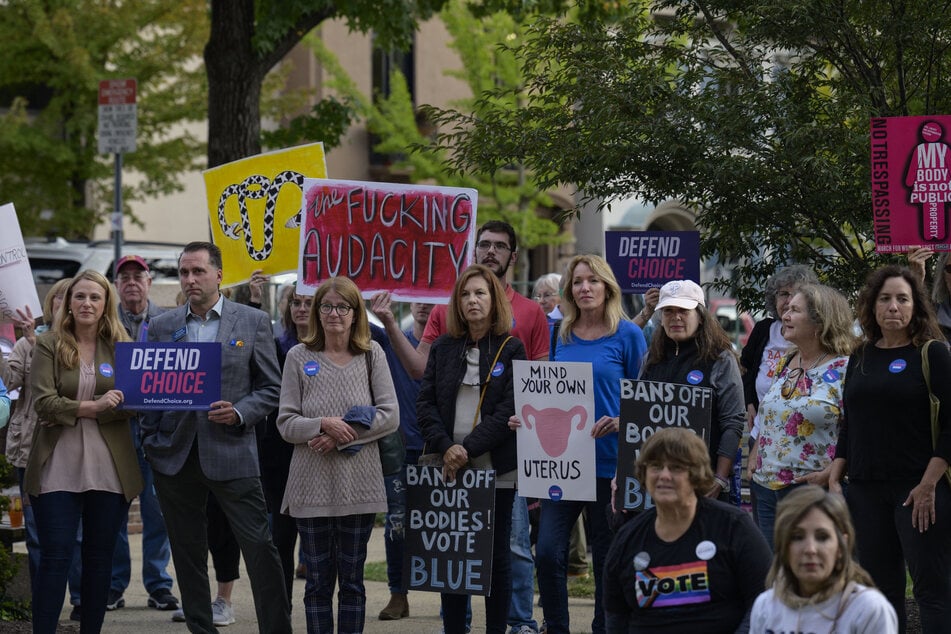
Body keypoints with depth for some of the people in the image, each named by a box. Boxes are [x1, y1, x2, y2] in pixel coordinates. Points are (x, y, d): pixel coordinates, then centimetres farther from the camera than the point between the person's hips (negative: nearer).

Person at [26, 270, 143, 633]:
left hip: (108, 468, 2)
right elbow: (43, 400, -8)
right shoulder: (48, 345, 2)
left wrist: (70, 410, -11)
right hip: (58, 467, -2)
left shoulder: (122, 347, 7)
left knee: (99, 558, 7)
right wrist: (93, 406, -20)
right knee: (55, 558, -3)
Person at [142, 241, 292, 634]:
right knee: (188, 553, 8)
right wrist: (150, 441, 0)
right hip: (175, 455, 3)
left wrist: (239, 413, -12)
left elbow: (272, 388, 4)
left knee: (260, 549, -7)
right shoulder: (161, 327, 10)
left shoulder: (253, 322, 4)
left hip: (230, 452, -3)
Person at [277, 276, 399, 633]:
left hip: (359, 483, 0)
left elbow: (390, 416, -2)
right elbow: (286, 423, 0)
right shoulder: (299, 357, 3)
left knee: (352, 579, 6)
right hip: (312, 484, 0)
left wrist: (342, 437, -12)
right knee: (318, 580, 5)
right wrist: (323, 425, -18)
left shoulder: (371, 355, 5)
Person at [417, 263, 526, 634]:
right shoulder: (443, 349, 11)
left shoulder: (511, 349, 2)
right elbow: (425, 403, 3)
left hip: (496, 468, -3)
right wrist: (446, 447, -13)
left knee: (497, 555, 2)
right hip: (449, 470, 3)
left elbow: (510, 409, -7)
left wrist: (469, 449, -16)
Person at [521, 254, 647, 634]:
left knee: (606, 556, 5)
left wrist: (619, 423, -19)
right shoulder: (562, 336, 9)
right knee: (548, 551, -6)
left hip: (608, 460, -3)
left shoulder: (627, 335, -2)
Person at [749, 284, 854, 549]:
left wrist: (831, 473, -21)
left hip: (813, 488, -8)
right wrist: (754, 456, 12)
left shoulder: (843, 370, -11)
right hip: (766, 486, 8)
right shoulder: (784, 364, 14)